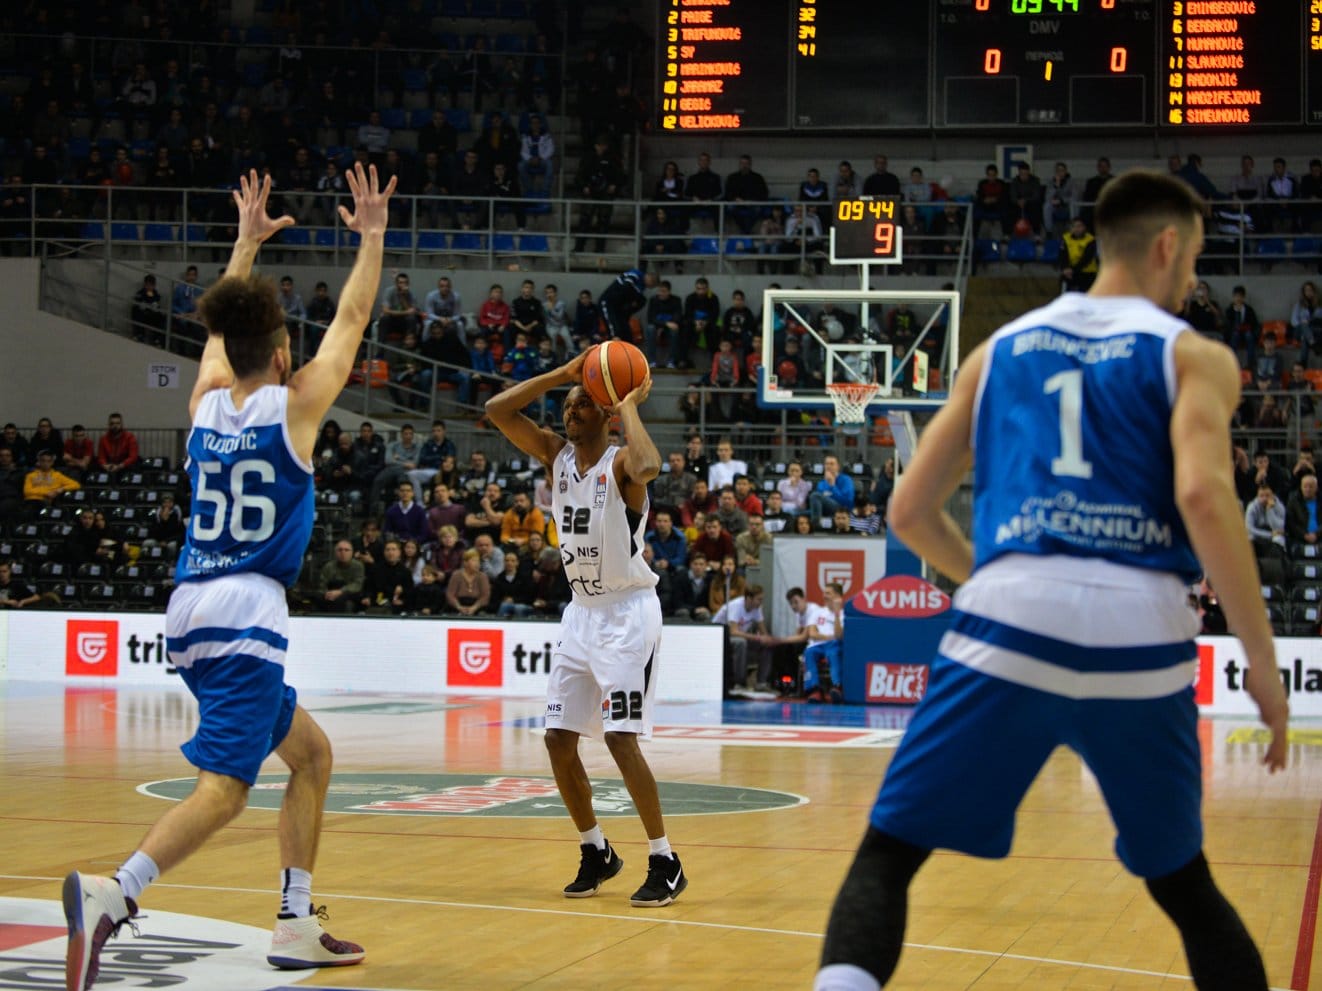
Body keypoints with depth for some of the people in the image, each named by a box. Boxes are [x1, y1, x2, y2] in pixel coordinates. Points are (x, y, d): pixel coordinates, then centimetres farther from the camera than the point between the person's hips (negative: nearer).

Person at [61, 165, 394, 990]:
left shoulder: (207, 402, 9)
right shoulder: (295, 405, -4)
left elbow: (225, 325, 28)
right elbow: (353, 320, 6)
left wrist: (249, 239, 37)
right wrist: (372, 237, 17)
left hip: (194, 610, 8)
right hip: (247, 613, -8)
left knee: (311, 752, 20)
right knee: (224, 788, -16)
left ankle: (297, 923, 17)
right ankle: (116, 892, -38)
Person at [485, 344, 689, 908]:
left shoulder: (620, 464, -14)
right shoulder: (556, 455, 5)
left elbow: (649, 466, -39)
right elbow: (497, 410, -2)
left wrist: (629, 407, -24)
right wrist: (562, 373, -7)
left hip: (627, 613, -7)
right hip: (582, 611, 7)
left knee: (620, 737, -14)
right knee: (559, 739, 5)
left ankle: (665, 863, -5)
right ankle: (596, 853, 20)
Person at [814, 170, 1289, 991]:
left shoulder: (1001, 349, 22)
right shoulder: (1196, 356, 12)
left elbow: (911, 513, 21)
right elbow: (1203, 496, -8)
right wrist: (1264, 663, -3)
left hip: (1010, 625, 0)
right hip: (1141, 639, 0)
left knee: (887, 854, 5)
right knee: (1183, 883, 21)